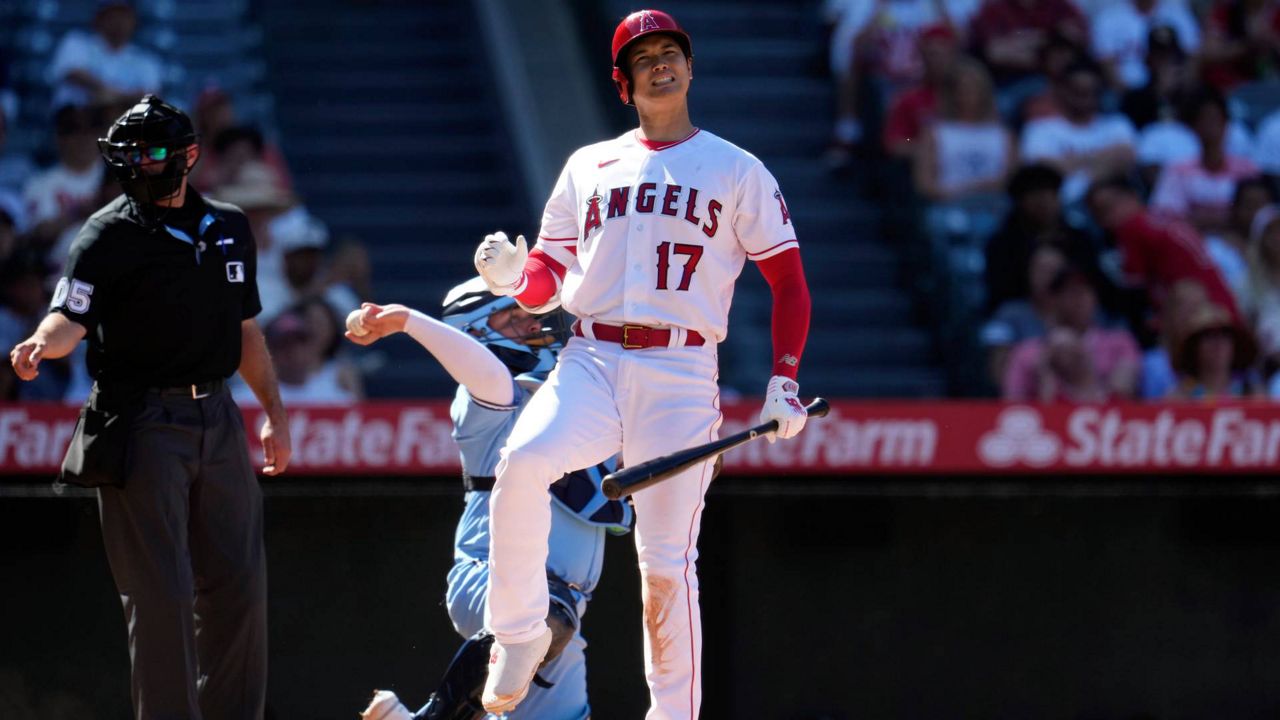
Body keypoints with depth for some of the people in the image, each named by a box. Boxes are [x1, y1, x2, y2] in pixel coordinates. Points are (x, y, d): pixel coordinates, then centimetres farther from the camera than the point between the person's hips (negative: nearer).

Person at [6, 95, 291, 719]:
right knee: (161, 593, -7)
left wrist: (275, 413, 20)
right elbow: (71, 316, -18)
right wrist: (41, 345, -39)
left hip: (217, 421, 6)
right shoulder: (110, 234, -5)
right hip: (142, 426, -6)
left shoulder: (229, 229, 13)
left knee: (238, 585, 10)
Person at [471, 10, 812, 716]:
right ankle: (518, 631, -15)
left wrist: (784, 381, -3)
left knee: (667, 563, -7)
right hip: (591, 363, 2)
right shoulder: (588, 167, 19)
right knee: (522, 460, -29)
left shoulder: (738, 171, 11)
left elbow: (788, 280, 9)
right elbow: (549, 279, 19)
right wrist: (512, 277, -5)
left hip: (681, 377, -1)